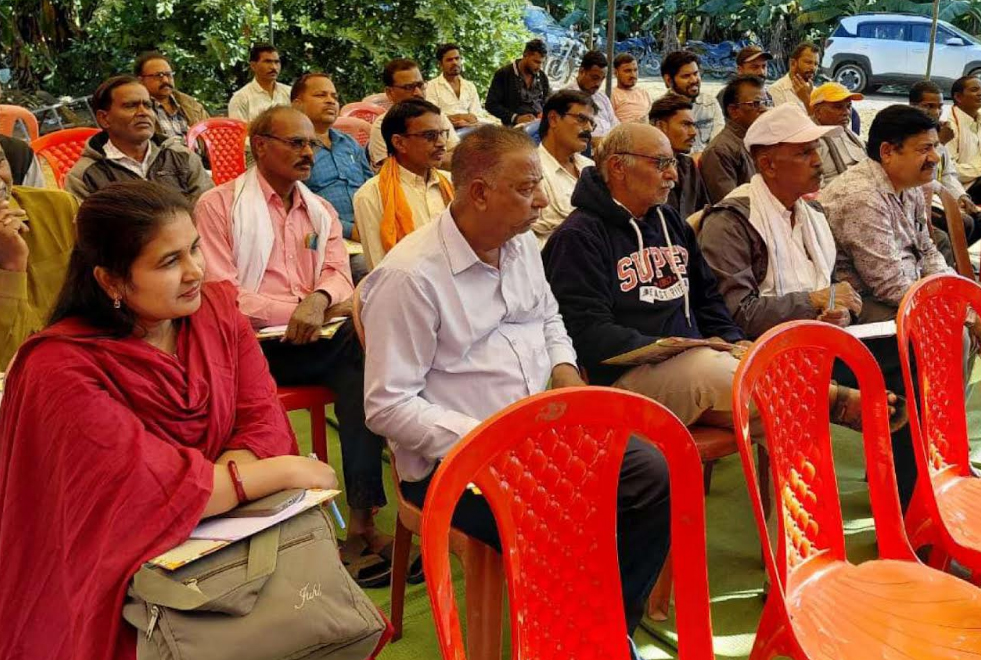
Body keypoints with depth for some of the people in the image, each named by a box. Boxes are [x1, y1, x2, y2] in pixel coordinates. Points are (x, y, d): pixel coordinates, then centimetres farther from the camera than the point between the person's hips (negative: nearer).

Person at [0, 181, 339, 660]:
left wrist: (199, 486, -22)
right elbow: (152, 491, -25)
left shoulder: (217, 309, 0)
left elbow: (264, 422, -4)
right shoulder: (61, 370, -19)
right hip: (119, 573, -5)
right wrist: (285, 471, -19)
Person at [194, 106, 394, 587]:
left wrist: (319, 300, -17)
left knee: (359, 363, -29)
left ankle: (361, 522, -30)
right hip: (257, 348, -4)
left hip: (312, 342, 4)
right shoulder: (218, 205, 6)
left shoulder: (321, 211, 23)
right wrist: (299, 309, -13)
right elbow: (222, 294, -5)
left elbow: (338, 276, 7)